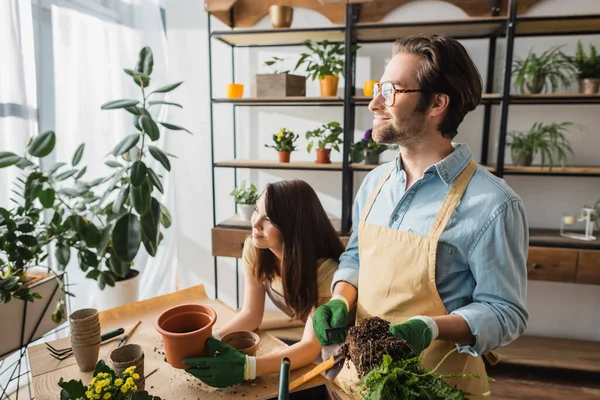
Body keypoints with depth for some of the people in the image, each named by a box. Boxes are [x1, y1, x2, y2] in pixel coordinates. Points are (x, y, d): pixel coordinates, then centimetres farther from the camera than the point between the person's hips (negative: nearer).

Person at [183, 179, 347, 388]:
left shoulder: (325, 270, -32)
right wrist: (210, 340, -26)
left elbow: (310, 347, -31)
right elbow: (251, 314, -9)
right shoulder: (254, 249, -17)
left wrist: (246, 366, -44)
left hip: (328, 345, -4)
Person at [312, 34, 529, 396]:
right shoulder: (375, 181, -2)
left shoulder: (491, 204, -20)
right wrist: (341, 301, -8)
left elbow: (505, 312, -14)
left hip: (436, 385, -5)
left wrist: (431, 328, -29)